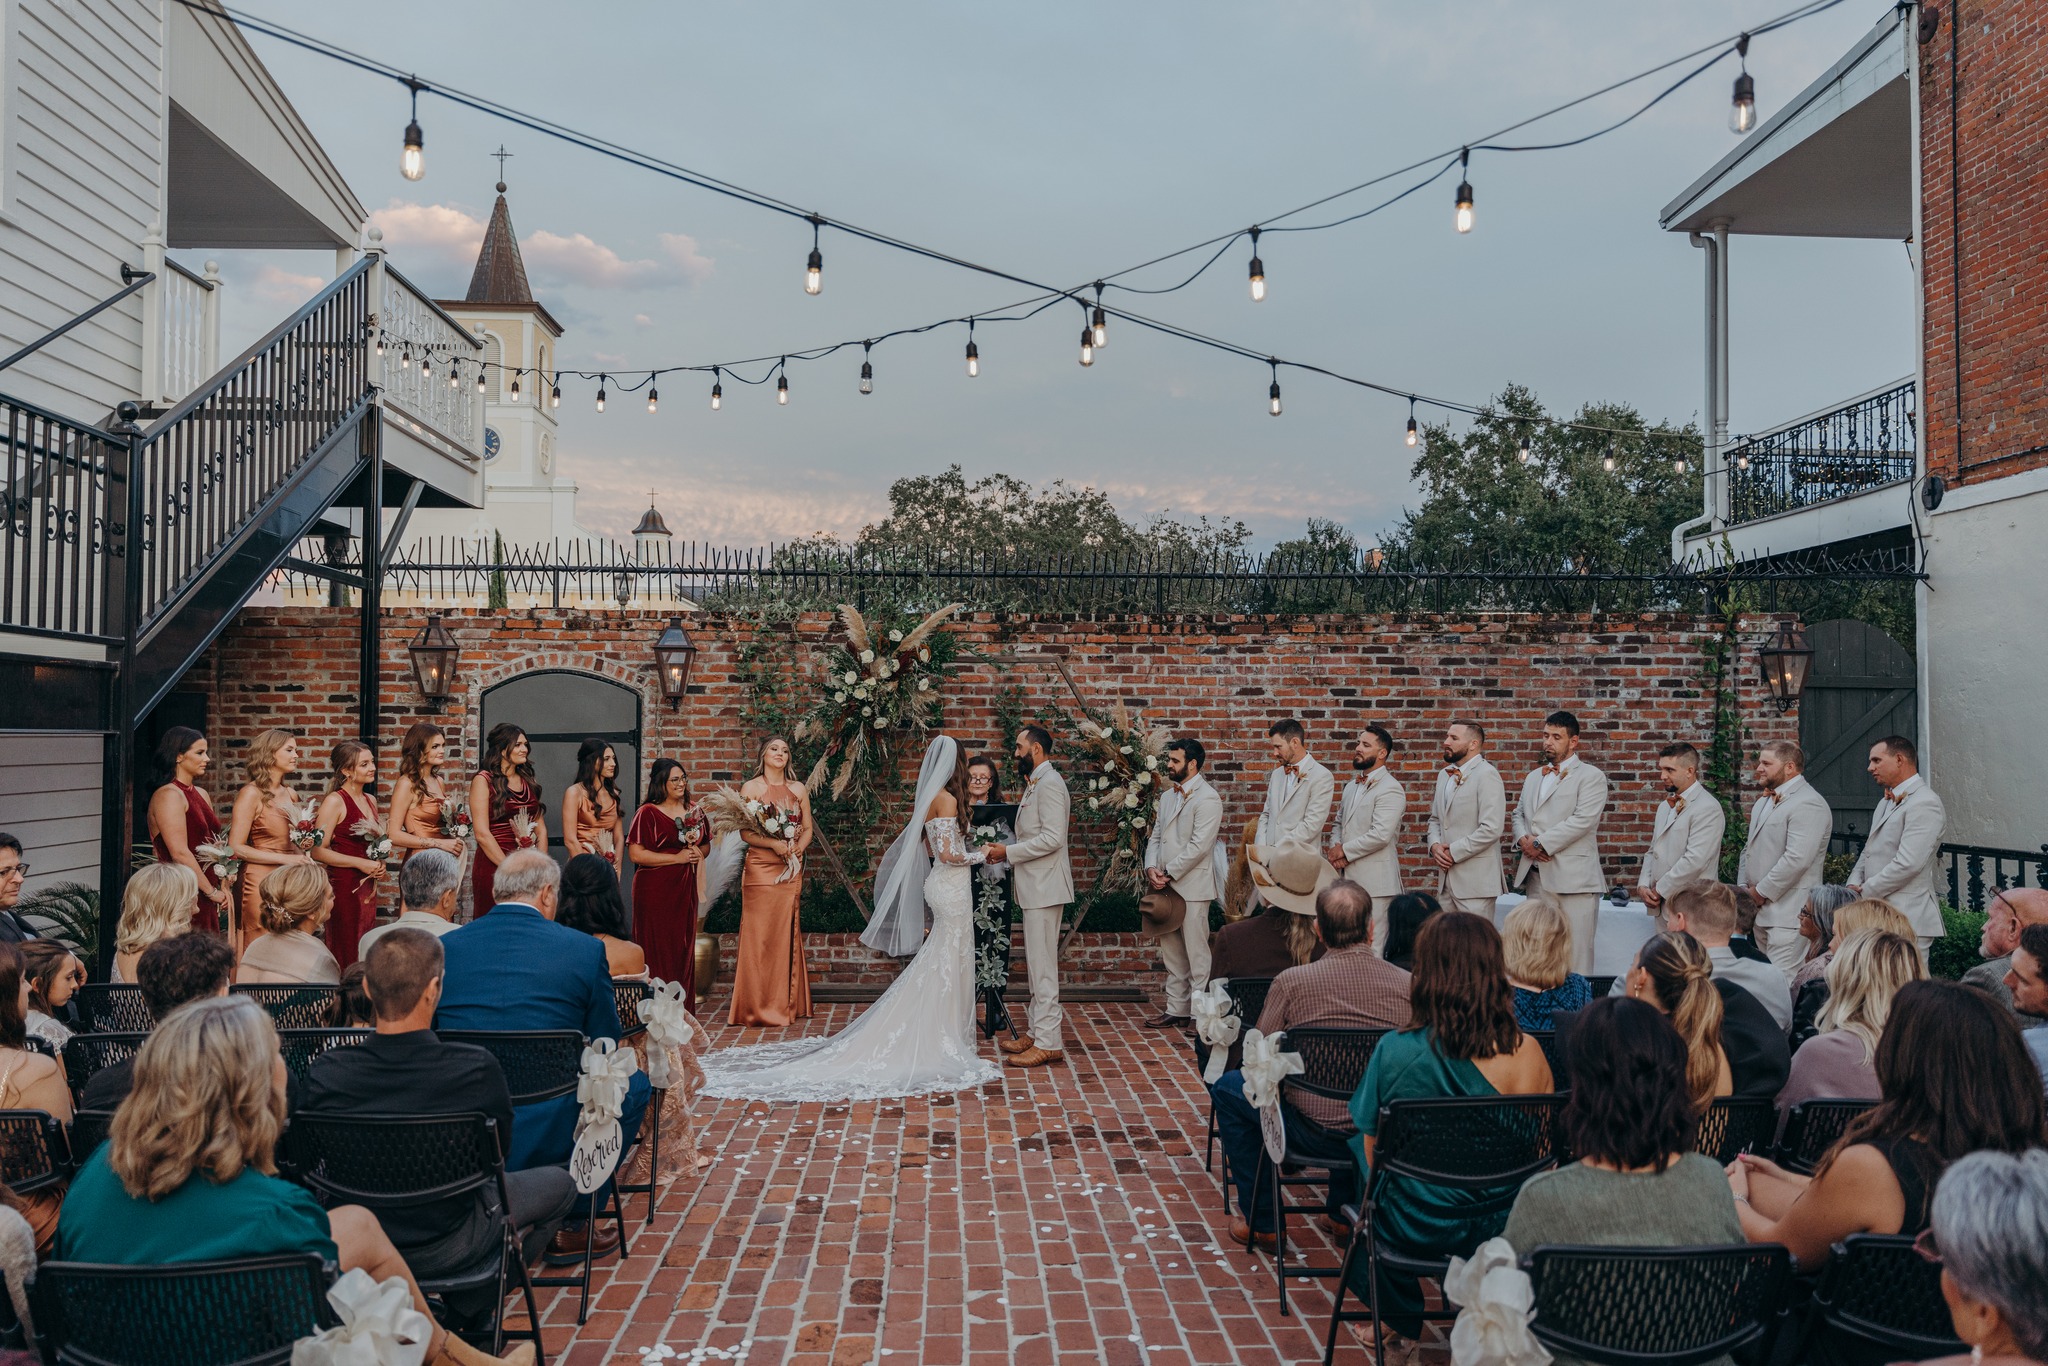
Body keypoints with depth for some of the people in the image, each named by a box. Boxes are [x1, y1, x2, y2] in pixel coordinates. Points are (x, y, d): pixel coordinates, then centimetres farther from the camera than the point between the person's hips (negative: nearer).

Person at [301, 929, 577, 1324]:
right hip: (444, 1249, -4)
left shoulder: (323, 1073, -21)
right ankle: (470, 1309, 24)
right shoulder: (477, 1070, -28)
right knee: (559, 1183, 19)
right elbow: (498, 1153, -9)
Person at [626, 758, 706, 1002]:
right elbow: (636, 854, -15)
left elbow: (707, 843, 23)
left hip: (685, 889, 6)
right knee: (658, 950, -4)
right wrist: (677, 858, -15)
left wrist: (698, 852, -1)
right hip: (655, 890, -6)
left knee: (684, 949, 9)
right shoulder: (648, 813, -7)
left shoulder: (693, 810, 12)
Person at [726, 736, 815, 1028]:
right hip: (760, 868, -3)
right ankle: (758, 1006, 1)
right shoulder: (750, 788, 0)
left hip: (791, 869, 4)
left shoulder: (798, 790, 12)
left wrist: (797, 848, -8)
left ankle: (787, 1003, 11)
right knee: (759, 933, -4)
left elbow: (808, 829, 12)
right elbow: (745, 832, -6)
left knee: (787, 932, 4)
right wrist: (776, 844, -18)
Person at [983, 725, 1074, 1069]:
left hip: (1044, 886, -11)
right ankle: (1039, 1032, 22)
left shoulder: (1050, 783, -15)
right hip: (1035, 886, 11)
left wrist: (1008, 852, -17)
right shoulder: (1036, 784, 18)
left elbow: (1052, 838, -23)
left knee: (1042, 964, -7)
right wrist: (1007, 850, 8)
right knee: (1037, 963, 14)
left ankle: (1049, 1042, -3)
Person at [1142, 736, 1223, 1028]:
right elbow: (1156, 837, 16)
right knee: (1171, 952, 13)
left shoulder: (1207, 799, -11)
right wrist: (1151, 868, -2)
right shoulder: (1168, 796, 17)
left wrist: (1169, 874, -15)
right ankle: (1176, 1010, 21)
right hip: (1166, 885, 9)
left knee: (1197, 954, -3)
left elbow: (1198, 846, -18)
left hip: (1192, 887, -8)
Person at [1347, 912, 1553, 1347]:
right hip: (1502, 1228, 2)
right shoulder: (1526, 1052, -18)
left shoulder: (1395, 1050, -19)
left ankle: (1400, 1323, 45)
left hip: (1416, 1226, -1)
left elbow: (1372, 1149, -7)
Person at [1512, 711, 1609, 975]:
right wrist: (1523, 839, 2)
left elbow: (1582, 821, -13)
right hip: (1536, 876, 7)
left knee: (1576, 954, -7)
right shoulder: (1534, 777, 21)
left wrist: (1540, 843, -13)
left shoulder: (1591, 777, -2)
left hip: (1573, 879, -7)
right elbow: (1519, 813, 24)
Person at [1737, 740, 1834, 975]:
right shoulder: (1764, 801, 18)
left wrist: (1761, 892, -15)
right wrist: (1744, 888, 10)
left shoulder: (1808, 804, -14)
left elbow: (1797, 858, -22)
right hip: (1762, 910, 10)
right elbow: (1749, 848, 24)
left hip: (1788, 913, -10)